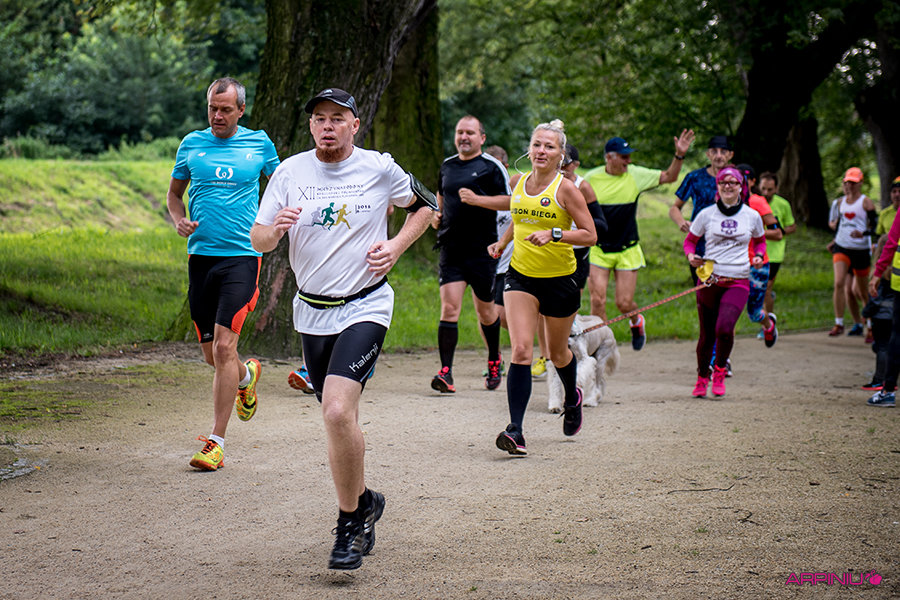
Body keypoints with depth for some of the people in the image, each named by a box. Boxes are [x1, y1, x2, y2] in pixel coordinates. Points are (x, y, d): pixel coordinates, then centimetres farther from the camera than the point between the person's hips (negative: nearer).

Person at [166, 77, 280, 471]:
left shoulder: (259, 143, 4)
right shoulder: (191, 144, 8)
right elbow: (174, 193, 19)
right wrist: (179, 220, -1)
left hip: (242, 256, -3)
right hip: (200, 255, 3)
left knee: (224, 346, -14)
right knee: (211, 354, 8)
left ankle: (216, 442, -10)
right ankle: (247, 375, 44)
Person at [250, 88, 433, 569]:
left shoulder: (380, 169, -4)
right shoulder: (291, 171, 1)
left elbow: (423, 207, 13)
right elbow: (258, 240, 0)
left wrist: (396, 246, -3)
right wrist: (275, 227, -23)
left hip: (365, 307, -4)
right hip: (312, 312, 4)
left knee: (337, 411, -22)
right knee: (340, 418, 15)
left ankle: (349, 520, -8)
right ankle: (363, 502, 38)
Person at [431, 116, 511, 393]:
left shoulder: (491, 166, -3)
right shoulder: (447, 166, 13)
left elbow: (509, 201, -8)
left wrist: (477, 199, -18)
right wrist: (437, 214, 10)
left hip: (482, 249, -3)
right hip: (451, 249, 3)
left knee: (485, 311, 10)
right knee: (449, 308, -10)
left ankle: (494, 361, 34)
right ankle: (446, 373, -14)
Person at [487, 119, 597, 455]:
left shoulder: (565, 189, -11)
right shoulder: (519, 183, 3)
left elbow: (590, 235, -13)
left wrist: (554, 233, -26)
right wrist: (502, 243, 14)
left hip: (559, 279, -2)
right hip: (521, 276, 2)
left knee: (557, 353, 16)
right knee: (521, 350, -15)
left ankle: (572, 398, 49)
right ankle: (515, 430, -20)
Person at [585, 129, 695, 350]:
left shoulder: (635, 174, -3)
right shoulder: (591, 178, -6)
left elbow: (669, 177, 5)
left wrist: (679, 155, -8)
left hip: (627, 250, 1)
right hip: (598, 249, 0)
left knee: (624, 303, 1)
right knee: (597, 300, -10)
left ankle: (637, 321, 36)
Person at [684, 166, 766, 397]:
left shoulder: (752, 216, 5)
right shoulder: (707, 214, 3)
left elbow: (759, 241, 22)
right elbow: (689, 241, 14)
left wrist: (759, 256, 2)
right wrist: (691, 255, -7)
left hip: (738, 282, -1)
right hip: (709, 280, 1)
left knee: (724, 328, -21)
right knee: (707, 334, 6)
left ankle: (720, 370, 7)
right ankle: (702, 378, 29)